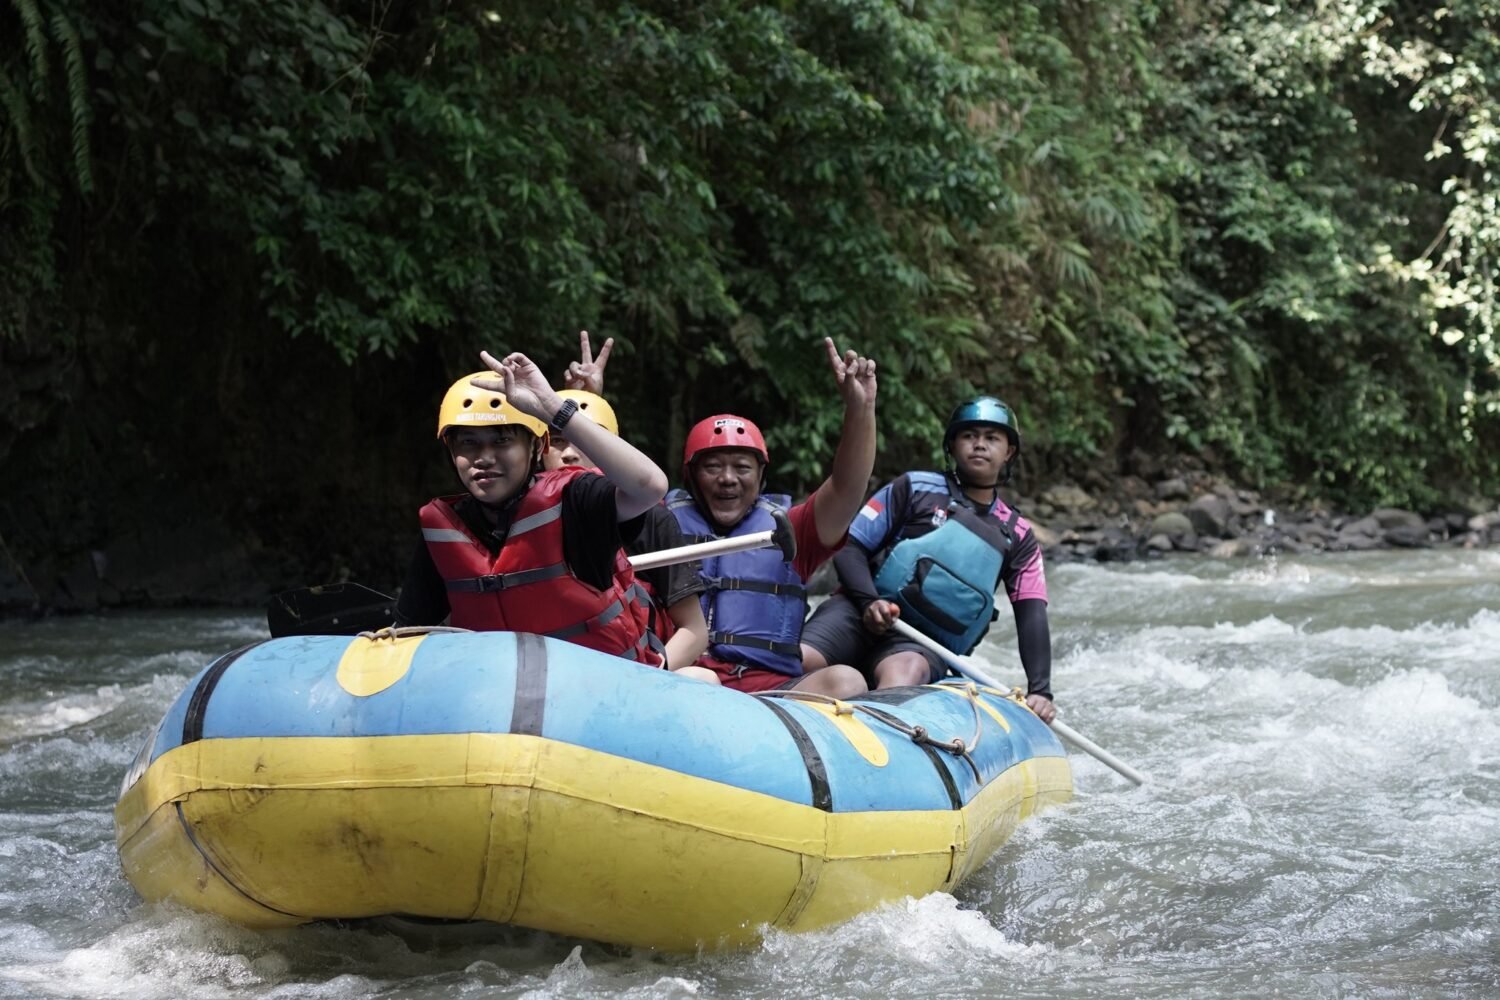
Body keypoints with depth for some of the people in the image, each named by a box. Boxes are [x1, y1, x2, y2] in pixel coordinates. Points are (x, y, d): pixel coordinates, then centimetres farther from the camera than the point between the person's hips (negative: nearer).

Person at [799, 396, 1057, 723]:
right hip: (862, 614, 0)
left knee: (907, 671, -39)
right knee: (795, 663, -33)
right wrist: (868, 602, -14)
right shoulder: (915, 488, 13)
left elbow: (1032, 616, 8)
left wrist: (1040, 690, -9)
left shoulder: (1018, 537, 19)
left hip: (926, 646, 0)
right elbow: (848, 547, 7)